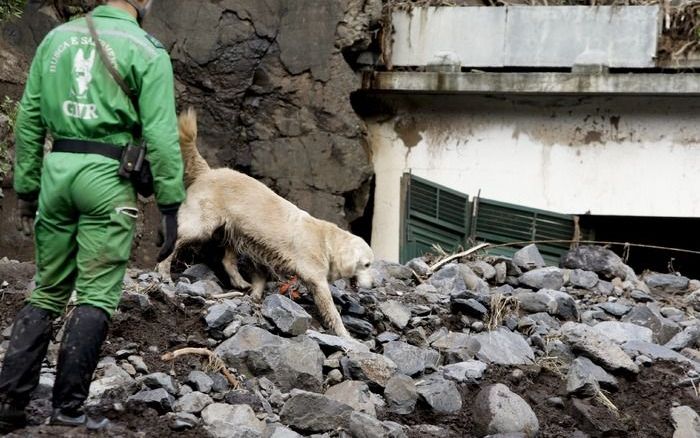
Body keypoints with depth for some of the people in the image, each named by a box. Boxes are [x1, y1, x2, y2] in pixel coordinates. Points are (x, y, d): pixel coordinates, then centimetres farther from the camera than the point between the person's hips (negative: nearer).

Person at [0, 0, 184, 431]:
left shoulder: (57, 38, 12)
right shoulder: (146, 50, -3)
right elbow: (161, 133, -8)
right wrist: (171, 204, -5)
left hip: (57, 169, 5)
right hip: (108, 176, -5)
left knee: (47, 292, 12)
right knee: (96, 297, 0)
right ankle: (68, 409, -3)